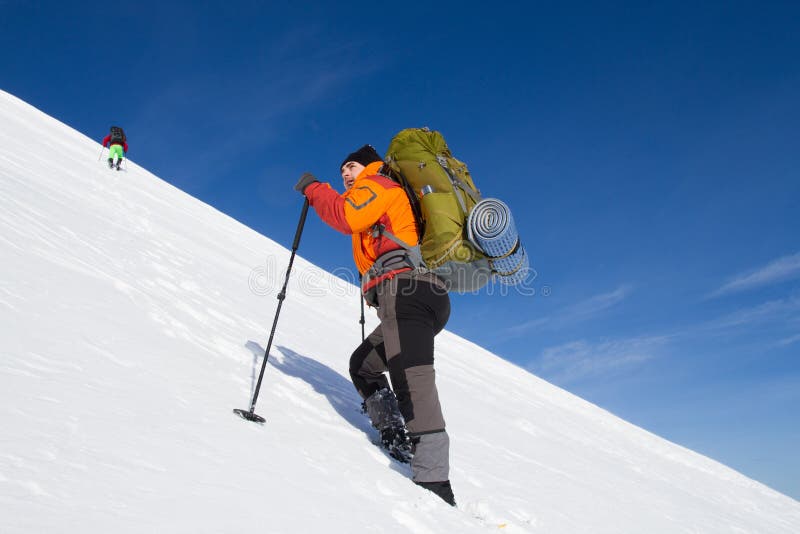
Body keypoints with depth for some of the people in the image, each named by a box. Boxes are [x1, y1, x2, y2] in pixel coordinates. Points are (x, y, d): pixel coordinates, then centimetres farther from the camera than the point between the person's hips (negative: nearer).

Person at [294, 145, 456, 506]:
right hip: (423, 296, 11)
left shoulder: (377, 184, 12)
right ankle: (400, 444, 4)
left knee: (410, 379, -24)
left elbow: (347, 216, -9)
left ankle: (434, 482, -33)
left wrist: (314, 189, 4)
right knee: (362, 366, 20)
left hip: (406, 287, -11)